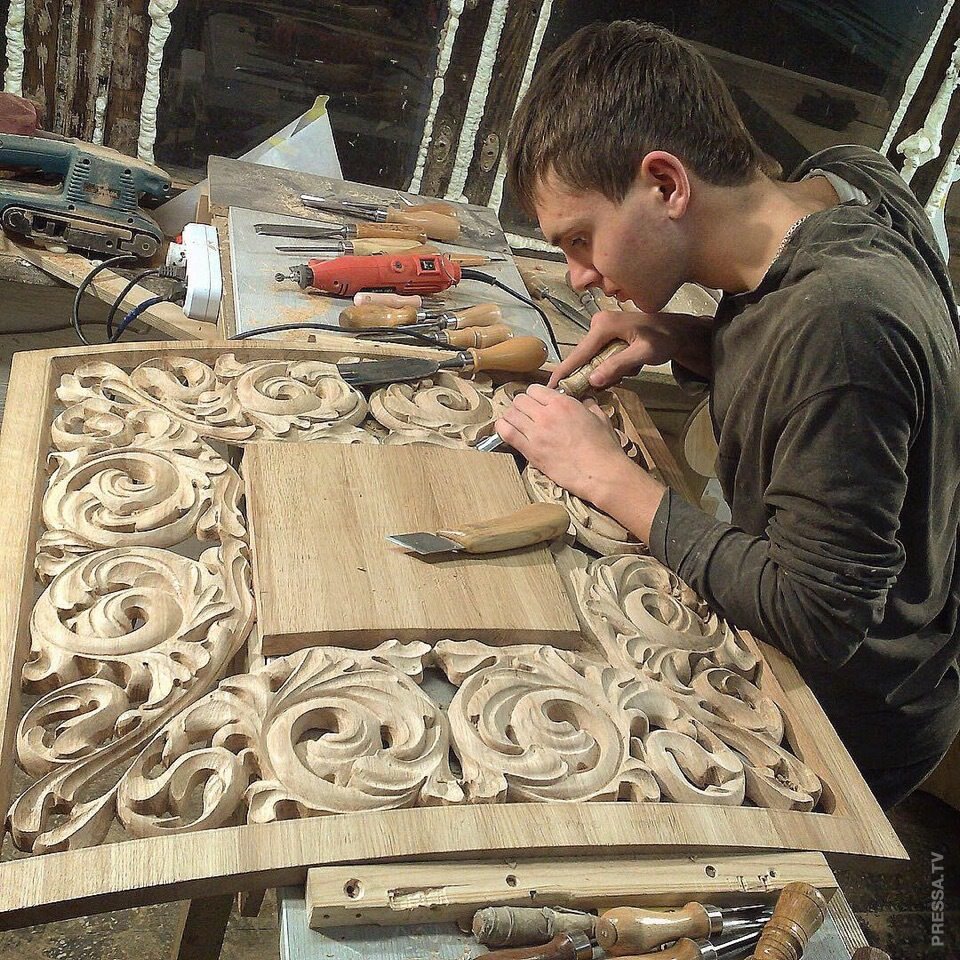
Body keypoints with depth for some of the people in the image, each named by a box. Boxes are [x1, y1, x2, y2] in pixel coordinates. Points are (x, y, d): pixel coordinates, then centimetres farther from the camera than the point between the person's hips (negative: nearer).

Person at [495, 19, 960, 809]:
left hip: (851, 729, -7)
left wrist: (610, 477, -24)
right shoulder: (842, 181, -9)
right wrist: (688, 342, -9)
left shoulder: (838, 320, -35)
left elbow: (818, 621, -30)